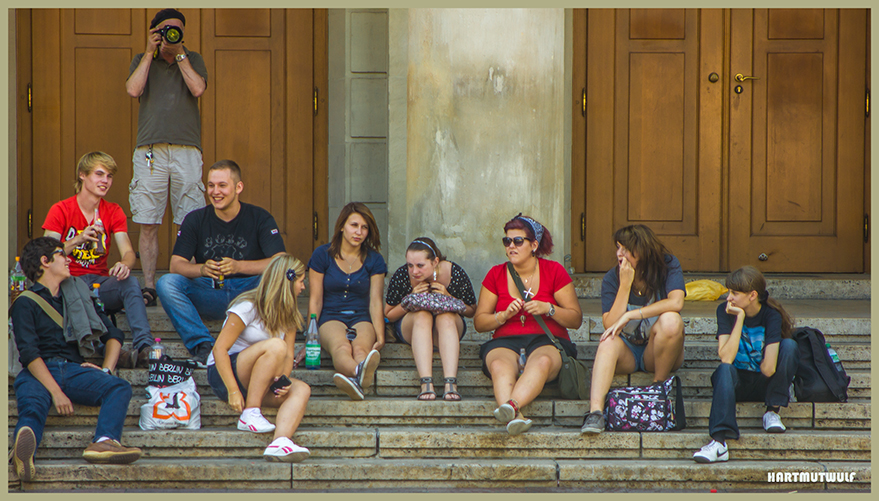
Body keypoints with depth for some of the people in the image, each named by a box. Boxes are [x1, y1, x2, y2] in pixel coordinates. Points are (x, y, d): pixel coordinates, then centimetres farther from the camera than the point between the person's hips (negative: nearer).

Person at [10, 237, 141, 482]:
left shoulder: (77, 295, 29)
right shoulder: (25, 303, 10)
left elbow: (112, 333, 29)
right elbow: (29, 353, -5)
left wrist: (106, 369, 8)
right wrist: (56, 392, -19)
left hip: (75, 368, 4)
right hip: (38, 373, -4)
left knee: (120, 387, -26)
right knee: (32, 405, -38)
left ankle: (103, 443, -53)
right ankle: (24, 447, -72)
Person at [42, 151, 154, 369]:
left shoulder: (114, 212, 11)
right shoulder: (61, 210, 2)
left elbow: (128, 251, -3)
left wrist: (125, 264, -27)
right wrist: (78, 239, -23)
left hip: (101, 282, 3)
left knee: (130, 281, -30)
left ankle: (144, 346, -45)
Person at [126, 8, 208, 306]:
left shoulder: (193, 60, 16)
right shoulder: (142, 61, 16)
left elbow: (197, 89, -4)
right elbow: (133, 90, -4)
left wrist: (179, 53, 0)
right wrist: (150, 52, -1)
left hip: (187, 149, 0)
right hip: (149, 151, 0)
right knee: (148, 224, -3)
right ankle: (149, 287, 2)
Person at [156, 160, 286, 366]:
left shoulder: (259, 218, -2)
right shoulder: (195, 220, 4)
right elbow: (176, 264, -5)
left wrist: (238, 266, -31)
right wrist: (202, 269, -28)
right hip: (209, 293, 2)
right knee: (167, 283, -24)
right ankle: (203, 345, -27)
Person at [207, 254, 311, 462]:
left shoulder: (288, 314, 10)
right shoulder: (248, 307, -12)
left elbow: (288, 356, 4)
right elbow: (220, 349, -17)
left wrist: (283, 379, -19)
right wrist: (233, 391, -26)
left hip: (256, 381, 7)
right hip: (222, 374, -7)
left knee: (301, 390, -22)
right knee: (276, 346, -31)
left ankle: (280, 442, -44)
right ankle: (250, 414, -28)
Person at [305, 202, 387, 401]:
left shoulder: (374, 260, 9)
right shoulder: (322, 255, 4)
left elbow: (375, 302, 2)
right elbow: (315, 301, 3)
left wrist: (379, 337, -13)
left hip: (362, 319, 2)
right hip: (331, 318, -2)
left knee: (361, 349, -36)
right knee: (341, 348, -38)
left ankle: (356, 380, -73)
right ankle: (362, 373, -75)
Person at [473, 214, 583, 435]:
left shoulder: (554, 271, 8)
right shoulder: (496, 274, 14)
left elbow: (576, 319, 8)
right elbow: (479, 322, 14)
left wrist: (548, 309, -10)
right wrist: (504, 315, -6)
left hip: (547, 341, -1)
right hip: (505, 342, 1)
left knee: (542, 361, -40)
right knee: (500, 365, -37)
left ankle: (511, 405, -64)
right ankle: (515, 417, -62)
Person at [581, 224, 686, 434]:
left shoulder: (668, 266, -8)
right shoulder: (612, 278, -5)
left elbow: (676, 302, -28)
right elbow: (610, 325, -15)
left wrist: (629, 316, -28)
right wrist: (625, 285, -21)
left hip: (657, 354, -1)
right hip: (627, 353, 1)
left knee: (671, 320, -32)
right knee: (608, 341, -33)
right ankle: (595, 411, -50)